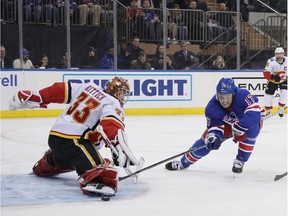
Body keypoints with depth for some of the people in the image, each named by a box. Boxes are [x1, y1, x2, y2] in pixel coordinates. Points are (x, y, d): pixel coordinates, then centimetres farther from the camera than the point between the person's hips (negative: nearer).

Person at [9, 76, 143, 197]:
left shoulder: (88, 87, 14)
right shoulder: (114, 105, -7)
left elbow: (59, 90, 11)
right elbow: (111, 126, -27)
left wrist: (32, 97, 14)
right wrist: (121, 151, -39)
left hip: (54, 135, 9)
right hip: (73, 141, -9)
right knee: (96, 165, -25)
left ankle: (42, 167, 61)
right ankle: (92, 181, -55)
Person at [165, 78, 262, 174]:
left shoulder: (243, 95, -41)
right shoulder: (212, 107, -27)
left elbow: (255, 111, -49)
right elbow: (214, 126, -19)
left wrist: (241, 126, -58)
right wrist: (213, 136, -40)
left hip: (248, 122, -3)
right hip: (227, 124, 3)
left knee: (251, 130, -36)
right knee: (206, 140, -5)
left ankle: (240, 161, -14)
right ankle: (184, 162, 15)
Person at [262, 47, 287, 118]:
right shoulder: (271, 61, -29)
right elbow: (266, 73, -31)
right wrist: (272, 77, -46)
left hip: (283, 80, 1)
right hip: (272, 80, -1)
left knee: (284, 93, -15)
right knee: (268, 93, -3)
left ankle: (281, 109, 5)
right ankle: (267, 110, 15)